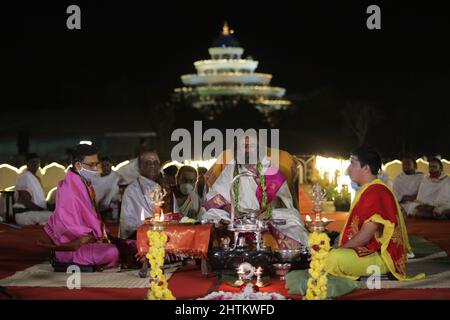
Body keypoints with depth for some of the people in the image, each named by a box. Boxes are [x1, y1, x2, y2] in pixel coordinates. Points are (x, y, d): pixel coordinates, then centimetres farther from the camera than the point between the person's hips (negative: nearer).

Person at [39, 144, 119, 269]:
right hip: (71, 246, -10)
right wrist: (95, 238, -16)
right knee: (112, 252, -30)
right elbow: (69, 227, -20)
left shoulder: (87, 185, 12)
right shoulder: (69, 190, -18)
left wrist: (103, 235, 5)